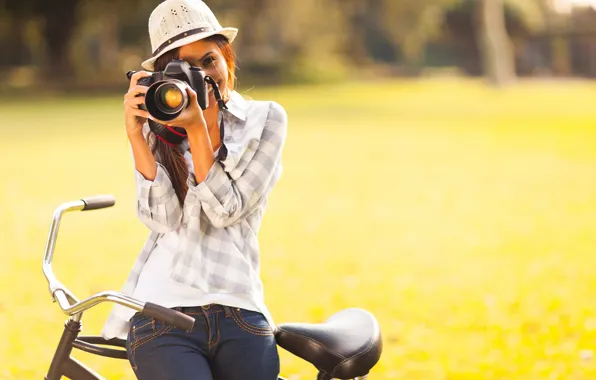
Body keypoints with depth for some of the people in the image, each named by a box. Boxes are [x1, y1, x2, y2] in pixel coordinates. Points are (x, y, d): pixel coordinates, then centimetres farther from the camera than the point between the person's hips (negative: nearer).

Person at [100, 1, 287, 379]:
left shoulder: (265, 120, 7)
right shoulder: (156, 129, 11)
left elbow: (226, 210, -4)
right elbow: (162, 219, -4)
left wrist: (198, 128, -13)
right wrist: (136, 135, -11)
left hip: (238, 315, 1)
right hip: (162, 315, 0)